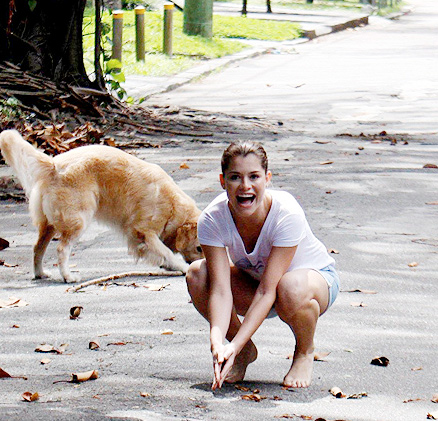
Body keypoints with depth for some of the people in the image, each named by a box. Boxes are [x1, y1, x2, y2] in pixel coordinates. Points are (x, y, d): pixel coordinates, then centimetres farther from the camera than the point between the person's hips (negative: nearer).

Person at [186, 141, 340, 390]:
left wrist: (234, 345, -43)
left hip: (316, 276, -4)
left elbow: (267, 291, -35)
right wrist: (217, 343, -47)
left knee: (292, 289, -40)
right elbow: (220, 289, -30)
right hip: (254, 280, 4)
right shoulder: (213, 219, -25)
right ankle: (246, 351, 0)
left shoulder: (287, 214, -34)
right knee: (197, 274, -23)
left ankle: (305, 352, -5)